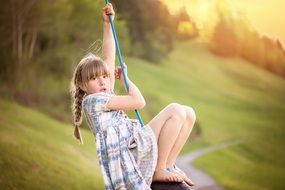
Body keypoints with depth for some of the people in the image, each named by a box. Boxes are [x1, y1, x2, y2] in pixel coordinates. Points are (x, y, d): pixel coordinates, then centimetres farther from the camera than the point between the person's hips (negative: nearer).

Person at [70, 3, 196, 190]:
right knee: (176, 110, -17)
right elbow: (139, 101, -9)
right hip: (128, 153, -9)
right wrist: (124, 78, 7)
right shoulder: (92, 100, -8)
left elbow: (109, 57, 22)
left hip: (135, 145, 9)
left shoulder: (105, 94, 20)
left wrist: (108, 23, 22)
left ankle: (167, 165, 1)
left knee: (188, 114, 3)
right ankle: (159, 170, -12)